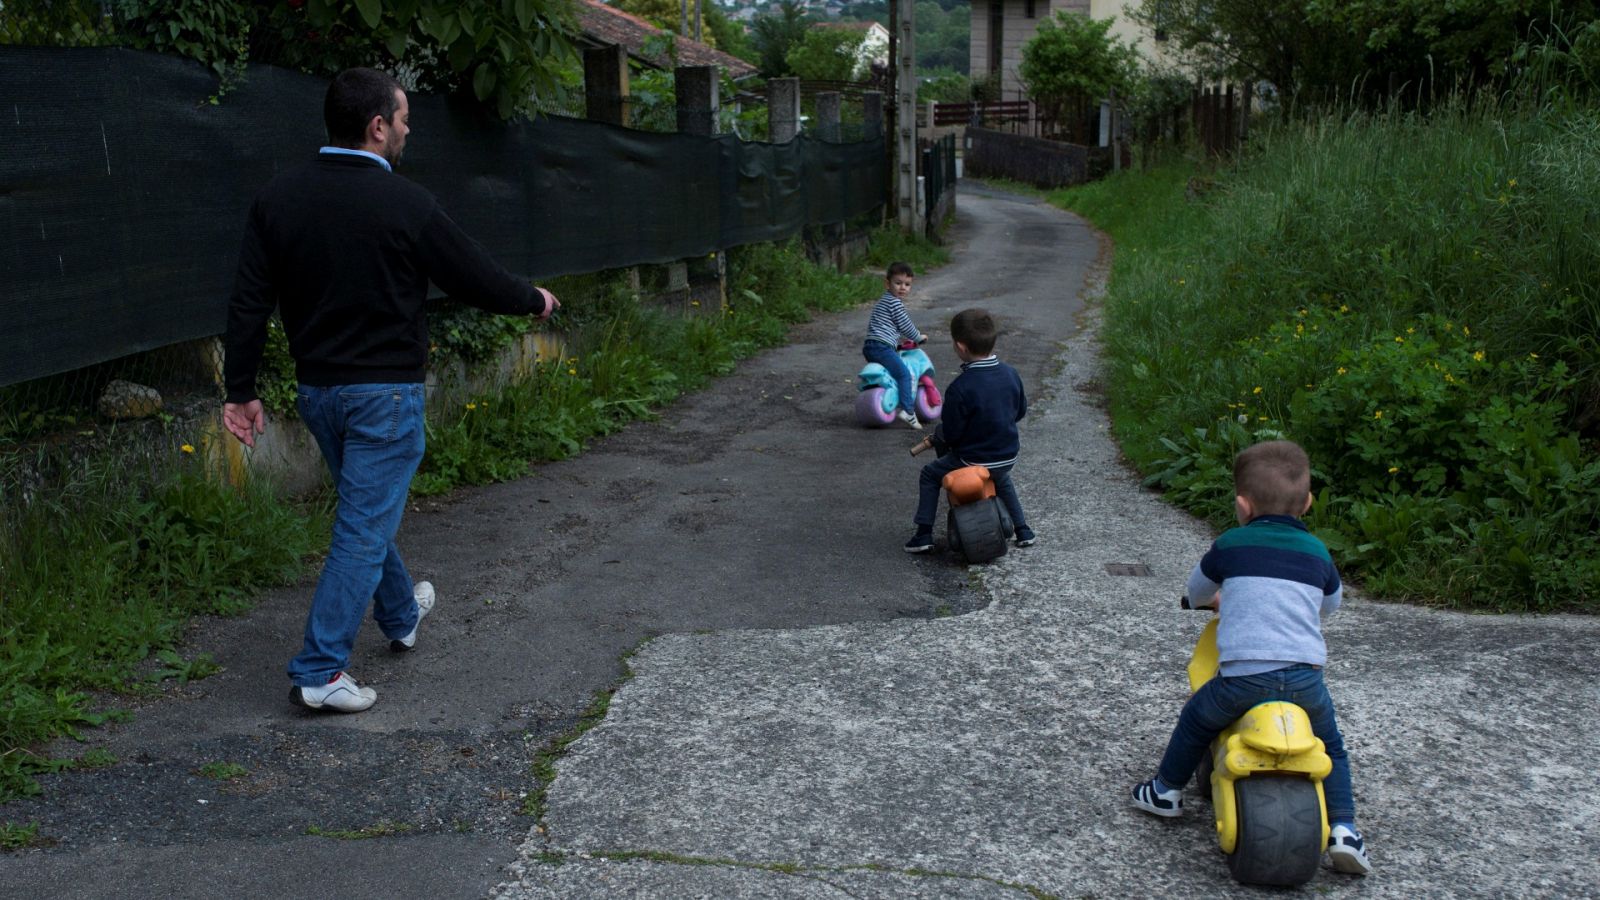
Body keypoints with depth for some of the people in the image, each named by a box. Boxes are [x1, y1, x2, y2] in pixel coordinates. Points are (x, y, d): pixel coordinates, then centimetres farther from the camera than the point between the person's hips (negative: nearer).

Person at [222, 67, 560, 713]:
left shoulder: (277, 198, 1)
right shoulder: (404, 204, -14)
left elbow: (249, 303, 0)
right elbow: (477, 279, -5)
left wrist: (240, 389, 5)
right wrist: (534, 300, 14)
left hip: (316, 388, 7)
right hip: (384, 392, -7)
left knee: (366, 508, 24)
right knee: (365, 525, 0)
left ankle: (401, 615, 44)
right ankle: (319, 671, 1)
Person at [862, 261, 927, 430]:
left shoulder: (882, 301, 26)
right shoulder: (895, 302, -6)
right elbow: (905, 326, -5)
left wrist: (900, 338, 41)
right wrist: (918, 337, 12)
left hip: (869, 346, 10)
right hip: (882, 347, -10)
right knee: (904, 373, -14)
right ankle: (908, 411, -24)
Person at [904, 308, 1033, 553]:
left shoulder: (959, 388, -25)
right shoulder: (1011, 374, -6)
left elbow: (950, 434, -19)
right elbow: (1020, 411, 8)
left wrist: (939, 435, 3)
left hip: (973, 461, -5)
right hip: (1008, 457, 6)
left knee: (930, 475, 18)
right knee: (1001, 479, 39)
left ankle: (924, 535, 15)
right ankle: (1022, 530, 38)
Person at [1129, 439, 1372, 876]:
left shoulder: (1231, 545, 4)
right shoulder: (1316, 551, 12)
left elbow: (1196, 590, 20)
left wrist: (1217, 599, 43)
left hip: (1244, 676, -2)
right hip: (1306, 677, 2)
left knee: (1196, 718, 24)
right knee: (1330, 744, 26)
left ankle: (1167, 790, 34)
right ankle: (1343, 828, 16)